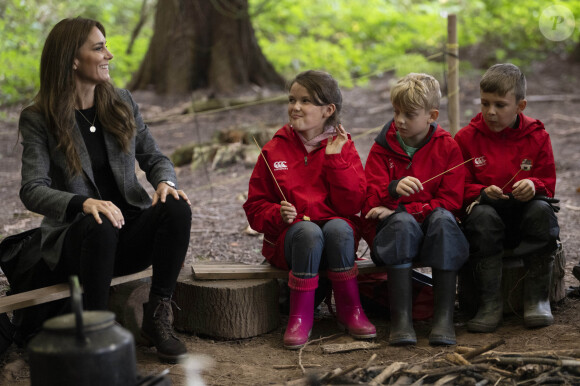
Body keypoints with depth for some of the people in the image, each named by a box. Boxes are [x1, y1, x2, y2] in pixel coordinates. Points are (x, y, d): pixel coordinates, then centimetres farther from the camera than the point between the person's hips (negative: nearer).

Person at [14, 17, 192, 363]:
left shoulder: (122, 102, 9)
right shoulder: (38, 119, -5)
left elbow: (154, 157, 12)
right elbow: (32, 190, -16)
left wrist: (165, 182, -14)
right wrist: (84, 203, -37)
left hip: (131, 226, 4)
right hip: (74, 240, -4)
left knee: (177, 208, -26)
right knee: (100, 225, -38)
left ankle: (158, 317, -16)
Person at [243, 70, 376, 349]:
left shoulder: (342, 148, 6)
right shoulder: (274, 150, 7)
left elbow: (352, 205, -7)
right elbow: (255, 206, 8)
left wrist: (335, 158, -12)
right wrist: (278, 214, -14)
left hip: (337, 229, 0)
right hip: (288, 237, 0)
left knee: (338, 227, -34)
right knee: (308, 231, -34)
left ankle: (349, 309, -17)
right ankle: (300, 315, -24)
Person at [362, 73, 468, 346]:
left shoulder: (447, 147, 3)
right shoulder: (382, 148, 5)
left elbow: (451, 201, -5)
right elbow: (368, 202, -4)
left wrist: (400, 209, -16)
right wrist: (393, 190, -29)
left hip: (431, 226, 0)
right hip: (391, 230, 0)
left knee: (443, 218, -34)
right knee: (403, 223, -35)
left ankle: (444, 317, -36)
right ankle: (400, 319, -40)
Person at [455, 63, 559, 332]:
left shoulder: (537, 136, 4)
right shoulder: (467, 138, 2)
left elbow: (548, 183, 5)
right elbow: (460, 188, 1)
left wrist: (534, 186, -19)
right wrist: (483, 193, -19)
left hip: (525, 208, 1)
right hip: (486, 207, -1)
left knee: (541, 210, -32)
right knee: (482, 216, -35)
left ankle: (537, 298, -24)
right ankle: (491, 303, -30)